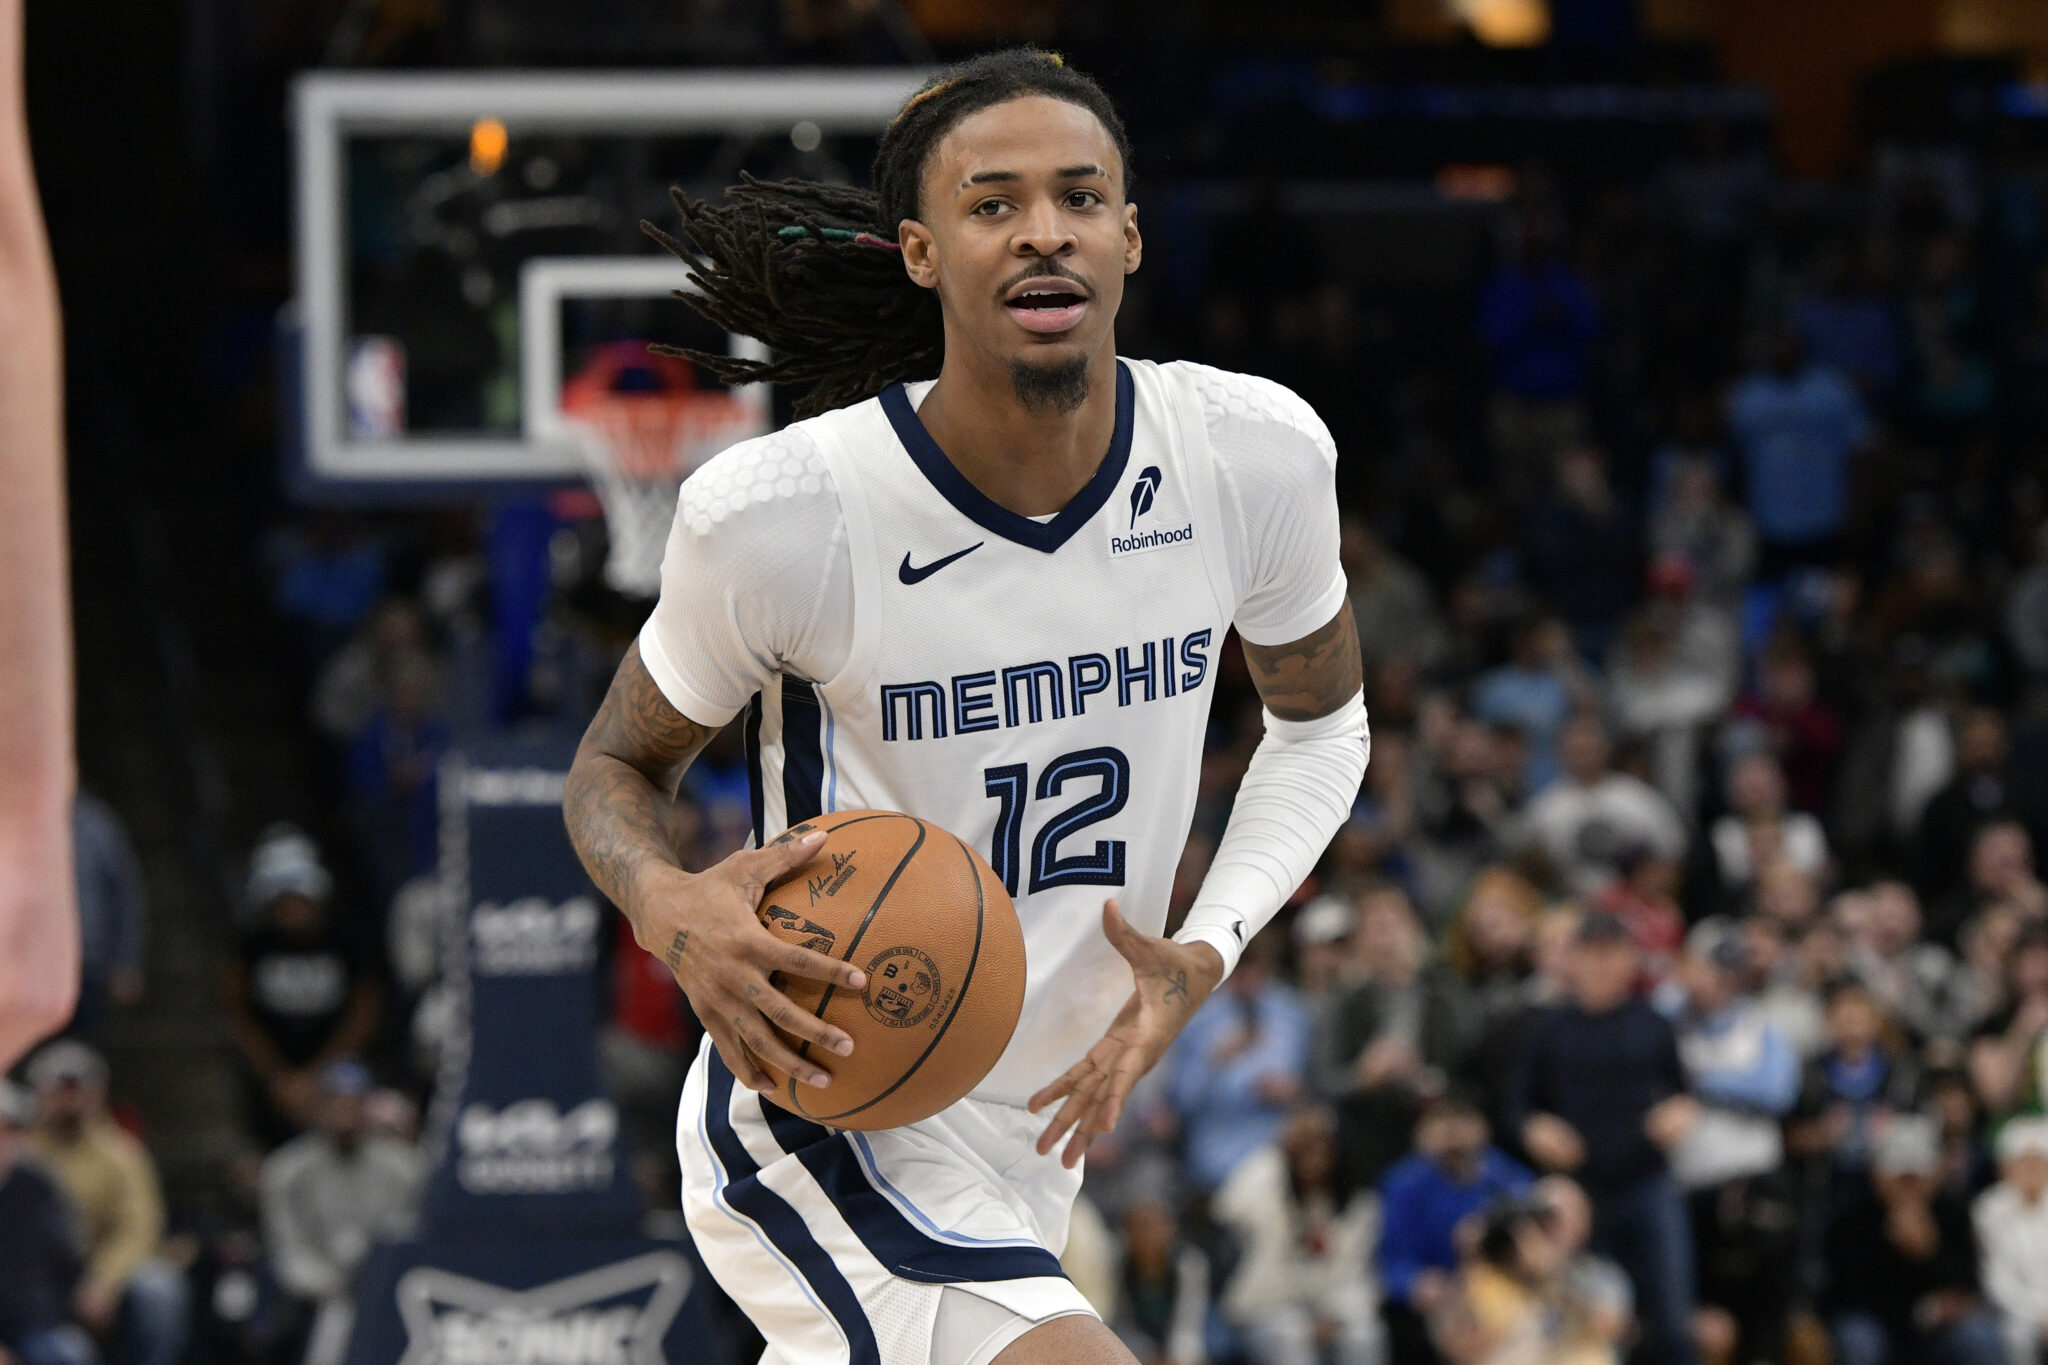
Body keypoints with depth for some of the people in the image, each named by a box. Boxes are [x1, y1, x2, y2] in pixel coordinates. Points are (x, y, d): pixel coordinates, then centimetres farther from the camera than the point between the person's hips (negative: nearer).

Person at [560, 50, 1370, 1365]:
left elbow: (1319, 722, 9)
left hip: (1032, 1136, 6)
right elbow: (617, 768, -4)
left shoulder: (1257, 456, -11)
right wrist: (673, 911, -28)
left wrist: (1205, 955, -8)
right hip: (822, 1115, -6)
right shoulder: (781, 510, -21)